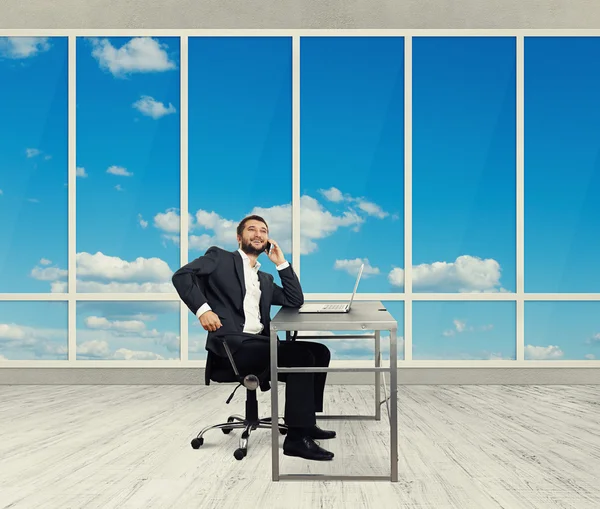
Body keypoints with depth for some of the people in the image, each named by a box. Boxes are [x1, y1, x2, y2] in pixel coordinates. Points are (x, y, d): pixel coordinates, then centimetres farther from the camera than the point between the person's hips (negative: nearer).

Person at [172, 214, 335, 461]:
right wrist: (202, 308, -17)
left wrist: (281, 262, 16)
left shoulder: (265, 279, 29)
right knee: (301, 356, -24)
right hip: (232, 343, -8)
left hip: (259, 343, 8)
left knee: (319, 351, -3)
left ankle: (305, 421, 4)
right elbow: (182, 275, -4)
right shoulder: (220, 257, 9)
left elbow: (295, 301, 18)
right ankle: (297, 436, -21)